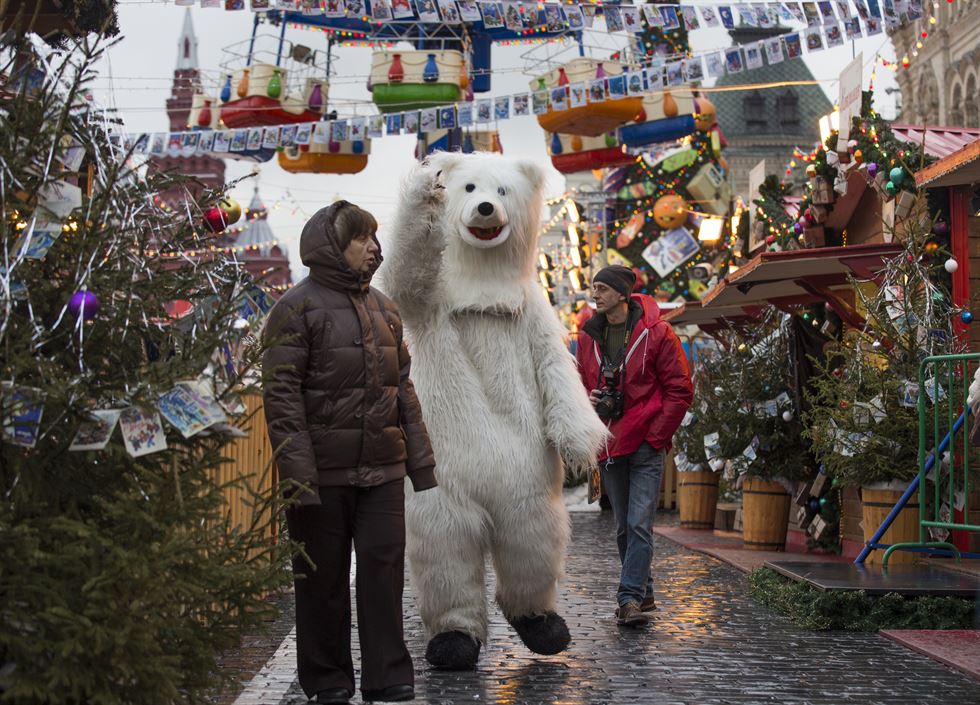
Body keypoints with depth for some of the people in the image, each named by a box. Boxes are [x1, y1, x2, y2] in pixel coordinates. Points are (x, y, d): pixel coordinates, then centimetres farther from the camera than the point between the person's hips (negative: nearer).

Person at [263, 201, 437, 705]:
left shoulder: (383, 307, 15)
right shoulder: (298, 308, -5)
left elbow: (402, 386, 18)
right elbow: (282, 396, -10)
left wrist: (420, 460, 13)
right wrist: (298, 474, -17)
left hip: (382, 470, 5)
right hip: (324, 470, -5)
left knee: (385, 569, 2)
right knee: (324, 578, 5)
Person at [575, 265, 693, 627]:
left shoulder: (656, 333, -6)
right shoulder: (589, 336, 9)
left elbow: (679, 390, -5)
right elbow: (581, 383, 21)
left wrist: (655, 436, -10)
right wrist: (585, 398, -3)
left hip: (645, 445, -6)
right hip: (608, 445, 6)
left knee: (639, 525, -12)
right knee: (624, 526, 12)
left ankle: (630, 598, -13)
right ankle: (643, 594, 23)